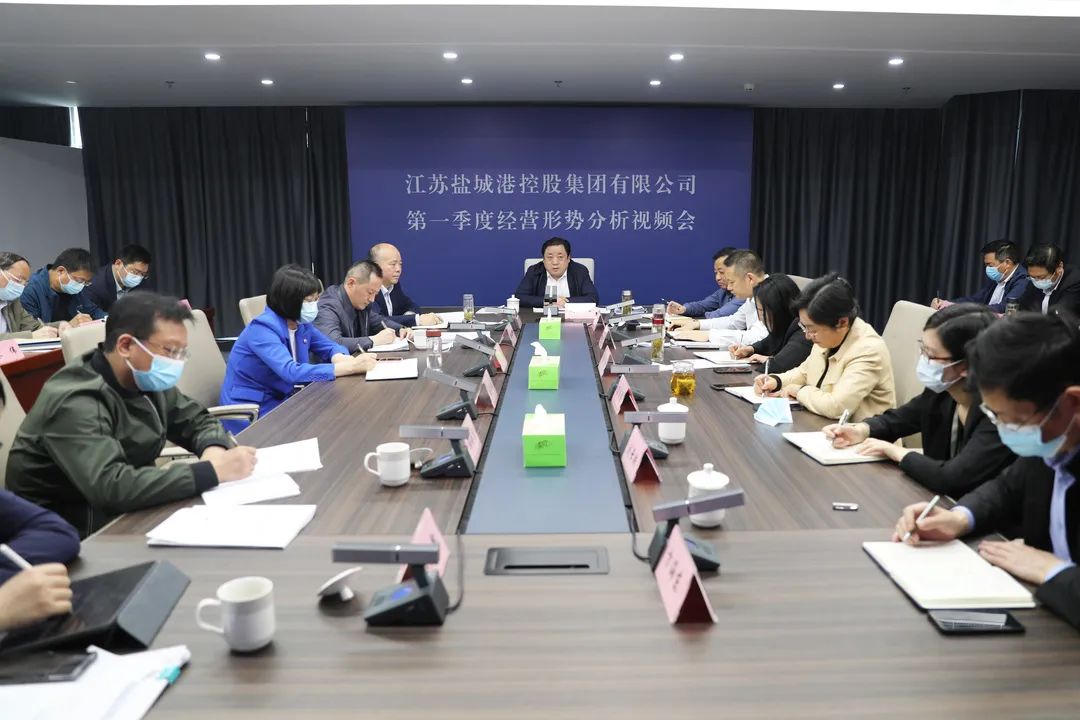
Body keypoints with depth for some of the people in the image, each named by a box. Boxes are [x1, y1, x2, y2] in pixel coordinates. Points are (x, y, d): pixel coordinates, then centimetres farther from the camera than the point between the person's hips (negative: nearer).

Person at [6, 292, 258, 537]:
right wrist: (212, 472, -34)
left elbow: (199, 421, 9)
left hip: (125, 515, 7)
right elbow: (112, 487, -36)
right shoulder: (75, 404, -24)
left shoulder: (147, 382, -2)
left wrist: (214, 449, -14)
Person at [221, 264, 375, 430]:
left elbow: (330, 347, 8)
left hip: (280, 402, 7)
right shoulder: (263, 329, -23)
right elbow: (292, 372, -35)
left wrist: (340, 358, -18)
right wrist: (350, 367, -38)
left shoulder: (302, 323, 0)